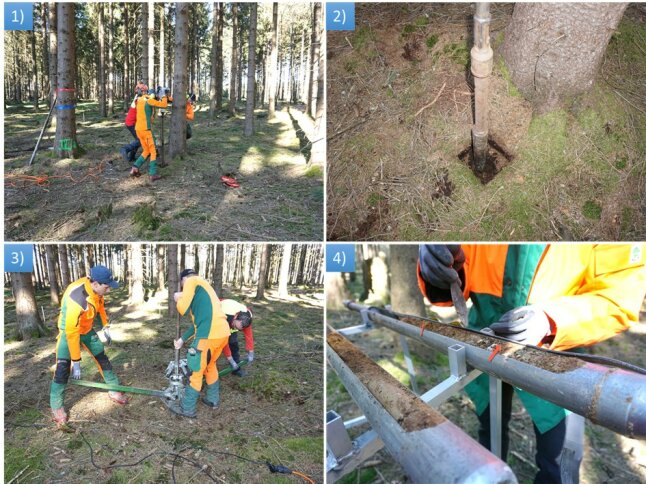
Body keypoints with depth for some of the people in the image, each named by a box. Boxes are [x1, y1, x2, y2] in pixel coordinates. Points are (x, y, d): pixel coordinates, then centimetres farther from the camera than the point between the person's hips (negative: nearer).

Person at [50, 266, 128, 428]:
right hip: (69, 331, -6)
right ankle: (57, 407, 4)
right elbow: (72, 333, -36)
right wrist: (76, 362, -32)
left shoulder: (95, 288, -19)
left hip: (87, 329, 7)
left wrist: (106, 327, 9)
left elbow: (100, 305, 6)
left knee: (103, 359, 9)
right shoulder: (76, 299, -41)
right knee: (63, 368, -12)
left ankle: (114, 391, 23)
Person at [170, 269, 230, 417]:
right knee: (210, 365, 28)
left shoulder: (192, 281, 4)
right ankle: (213, 399, 39)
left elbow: (183, 309, -4)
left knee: (196, 371, 6)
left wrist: (178, 299, 18)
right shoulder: (202, 288, 30)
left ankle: (187, 408, 19)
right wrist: (183, 339, 36)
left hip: (210, 335, -8)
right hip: (222, 332, 8)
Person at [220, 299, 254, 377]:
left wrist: (250, 353, -16)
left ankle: (236, 368, 2)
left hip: (231, 321, 4)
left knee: (233, 342, -8)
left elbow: (248, 334, -19)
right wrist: (231, 360, -32)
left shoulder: (246, 317, -29)